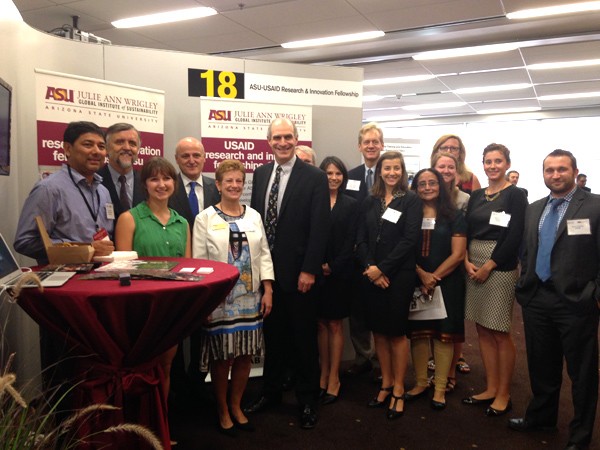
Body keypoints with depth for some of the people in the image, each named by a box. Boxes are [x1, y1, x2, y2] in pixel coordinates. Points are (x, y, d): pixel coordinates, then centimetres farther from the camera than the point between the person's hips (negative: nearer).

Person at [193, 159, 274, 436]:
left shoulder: (254, 216, 8)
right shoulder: (205, 219, -2)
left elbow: (264, 254, 8)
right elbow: (199, 261, -6)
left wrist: (268, 289, 0)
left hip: (250, 297, 4)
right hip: (220, 299, -3)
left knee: (245, 354, 10)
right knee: (222, 357, 5)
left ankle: (236, 406, 29)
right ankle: (222, 411, 25)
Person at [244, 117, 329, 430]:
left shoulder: (315, 178, -8)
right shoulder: (260, 174, 8)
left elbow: (319, 228, -11)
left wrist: (309, 270, -15)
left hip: (298, 272, -4)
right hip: (265, 269, 5)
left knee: (303, 338, 9)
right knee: (271, 334, 17)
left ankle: (307, 400, 25)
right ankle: (271, 391, 34)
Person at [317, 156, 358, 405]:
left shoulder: (351, 205, 1)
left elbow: (350, 241, -4)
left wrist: (333, 267, -11)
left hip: (339, 272, -1)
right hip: (315, 271, 1)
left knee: (334, 324, 6)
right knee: (321, 323, 8)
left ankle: (333, 378, 15)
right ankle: (323, 374, 19)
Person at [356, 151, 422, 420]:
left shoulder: (411, 201, -2)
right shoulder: (369, 202, 10)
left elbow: (409, 239, -11)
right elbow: (361, 239, 5)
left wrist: (382, 268, -14)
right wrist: (369, 267, -10)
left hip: (399, 275, -4)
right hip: (371, 275, 4)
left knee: (397, 332, 3)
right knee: (378, 331, 10)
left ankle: (398, 390, 16)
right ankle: (386, 383, 25)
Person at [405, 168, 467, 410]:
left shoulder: (454, 216, 1)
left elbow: (458, 254, -5)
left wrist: (434, 277, -12)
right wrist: (422, 275, -13)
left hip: (447, 283, -2)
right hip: (415, 283, 2)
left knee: (443, 333, 2)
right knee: (418, 332, 6)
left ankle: (440, 388, 12)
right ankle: (421, 383, 20)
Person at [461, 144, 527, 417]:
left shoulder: (515, 195, -5)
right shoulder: (476, 196, 12)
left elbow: (514, 237, -12)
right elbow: (466, 231, 10)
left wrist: (488, 266, -14)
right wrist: (467, 261, -6)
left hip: (500, 267, -6)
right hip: (473, 266, 6)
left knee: (500, 332, 1)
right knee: (483, 330, 11)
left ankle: (503, 395, 15)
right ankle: (491, 388, 24)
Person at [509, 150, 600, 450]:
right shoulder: (533, 209, 11)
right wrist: (525, 286, 9)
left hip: (576, 302, -5)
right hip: (536, 300, 5)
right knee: (541, 366, 19)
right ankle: (541, 417, 39)